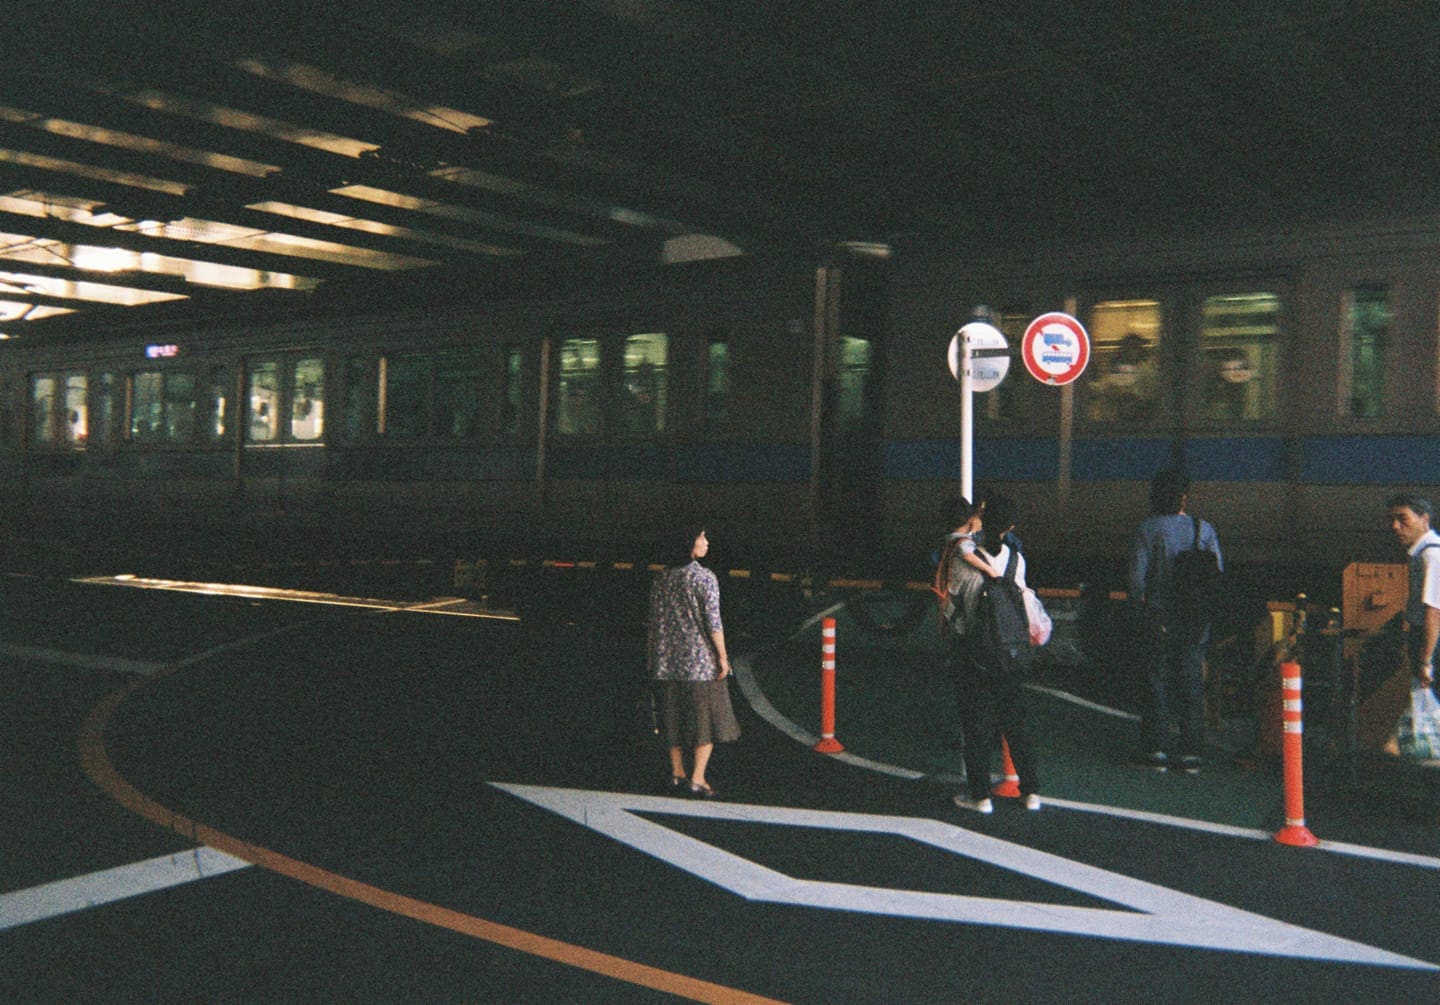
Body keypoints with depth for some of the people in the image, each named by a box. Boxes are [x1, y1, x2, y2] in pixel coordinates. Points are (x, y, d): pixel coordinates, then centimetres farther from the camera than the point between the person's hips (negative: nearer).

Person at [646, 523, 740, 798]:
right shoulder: (704, 578, -11)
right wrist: (723, 656, -9)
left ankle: (677, 775, 21)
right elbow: (713, 622, -15)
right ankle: (697, 779, 1)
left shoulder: (661, 579, 7)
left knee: (674, 717, 15)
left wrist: (651, 657, 16)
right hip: (700, 660, -6)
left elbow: (654, 623, 10)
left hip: (668, 661, 6)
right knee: (707, 720, 3)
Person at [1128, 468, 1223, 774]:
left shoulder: (1149, 527, -6)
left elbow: (1137, 573, -9)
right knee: (1192, 680, 8)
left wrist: (1140, 606, 3)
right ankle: (1191, 753, 9)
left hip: (1160, 614, -2)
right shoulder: (1204, 529, 0)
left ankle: (1157, 750, 5)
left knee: (1157, 680, 5)